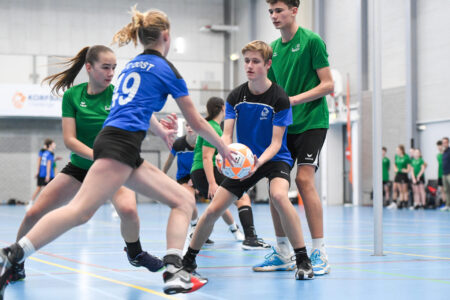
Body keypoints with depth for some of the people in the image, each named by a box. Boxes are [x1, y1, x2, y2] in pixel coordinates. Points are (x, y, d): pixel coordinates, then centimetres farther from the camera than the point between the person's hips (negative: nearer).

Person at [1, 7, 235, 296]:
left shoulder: (133, 65, 25)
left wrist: (161, 131, 62)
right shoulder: (167, 70, 2)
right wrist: (223, 147, 23)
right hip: (121, 144, -9)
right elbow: (197, 122, 8)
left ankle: (174, 271, -10)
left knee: (185, 200, 5)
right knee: (81, 210, -20)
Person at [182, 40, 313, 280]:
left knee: (278, 196, -35)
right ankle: (188, 259, 20)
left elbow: (276, 143, -17)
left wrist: (259, 162, -36)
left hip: (274, 159, -4)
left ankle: (303, 261, -25)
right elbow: (227, 134, -8)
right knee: (213, 210, -3)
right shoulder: (235, 97, -5)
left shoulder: (279, 98, -16)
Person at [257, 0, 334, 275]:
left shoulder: (311, 41, -6)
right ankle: (282, 252, 11)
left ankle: (320, 253, -12)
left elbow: (328, 84, -10)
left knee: (304, 178, -17)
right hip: (283, 125, 6)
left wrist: (294, 100, -18)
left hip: (312, 121, -6)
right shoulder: (274, 48, 13)